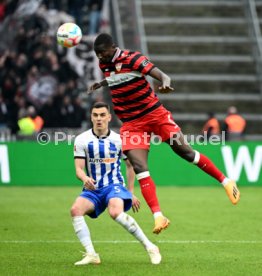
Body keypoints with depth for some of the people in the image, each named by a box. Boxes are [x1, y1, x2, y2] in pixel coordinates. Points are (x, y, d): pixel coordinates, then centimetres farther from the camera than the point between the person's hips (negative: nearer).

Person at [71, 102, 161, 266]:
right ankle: (91, 255, -26)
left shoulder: (118, 139, 0)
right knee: (76, 209, -28)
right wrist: (85, 179, -29)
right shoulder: (82, 140, 0)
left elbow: (130, 165, 13)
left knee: (116, 212, -34)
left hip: (114, 186, -2)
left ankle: (150, 247, -22)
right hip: (92, 189, 2)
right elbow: (78, 168, -5)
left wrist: (131, 193, 11)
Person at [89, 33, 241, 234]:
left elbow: (160, 74, -28)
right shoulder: (104, 65, 4)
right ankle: (158, 217, -18)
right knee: (139, 167, -14)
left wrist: (165, 82, -49)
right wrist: (100, 84, 25)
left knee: (185, 151, -5)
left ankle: (226, 181, 13)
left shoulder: (132, 58, -15)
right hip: (131, 124, 4)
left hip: (155, 114, -4)